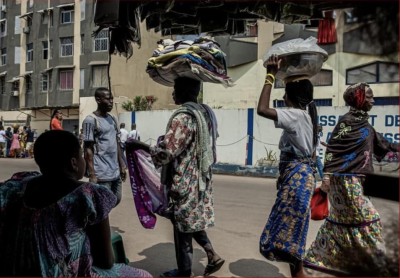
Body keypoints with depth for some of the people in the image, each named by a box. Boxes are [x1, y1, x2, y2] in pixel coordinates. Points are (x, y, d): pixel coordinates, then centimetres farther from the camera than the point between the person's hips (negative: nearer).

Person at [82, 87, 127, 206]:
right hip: (101, 174, -7)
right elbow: (88, 149, -11)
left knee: (116, 200, 16)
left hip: (115, 172, 7)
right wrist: (92, 174, -15)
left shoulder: (112, 119, 13)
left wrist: (122, 166, 15)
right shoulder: (90, 120, -10)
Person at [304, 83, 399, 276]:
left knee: (341, 219, 12)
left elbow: (380, 142, 28)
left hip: (355, 179, 9)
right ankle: (375, 261, 12)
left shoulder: (364, 124, 15)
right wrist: (327, 175, -21)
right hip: (345, 179, -9)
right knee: (366, 217, -2)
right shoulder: (347, 121, -10)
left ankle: (317, 258, 22)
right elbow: (332, 148, -15)